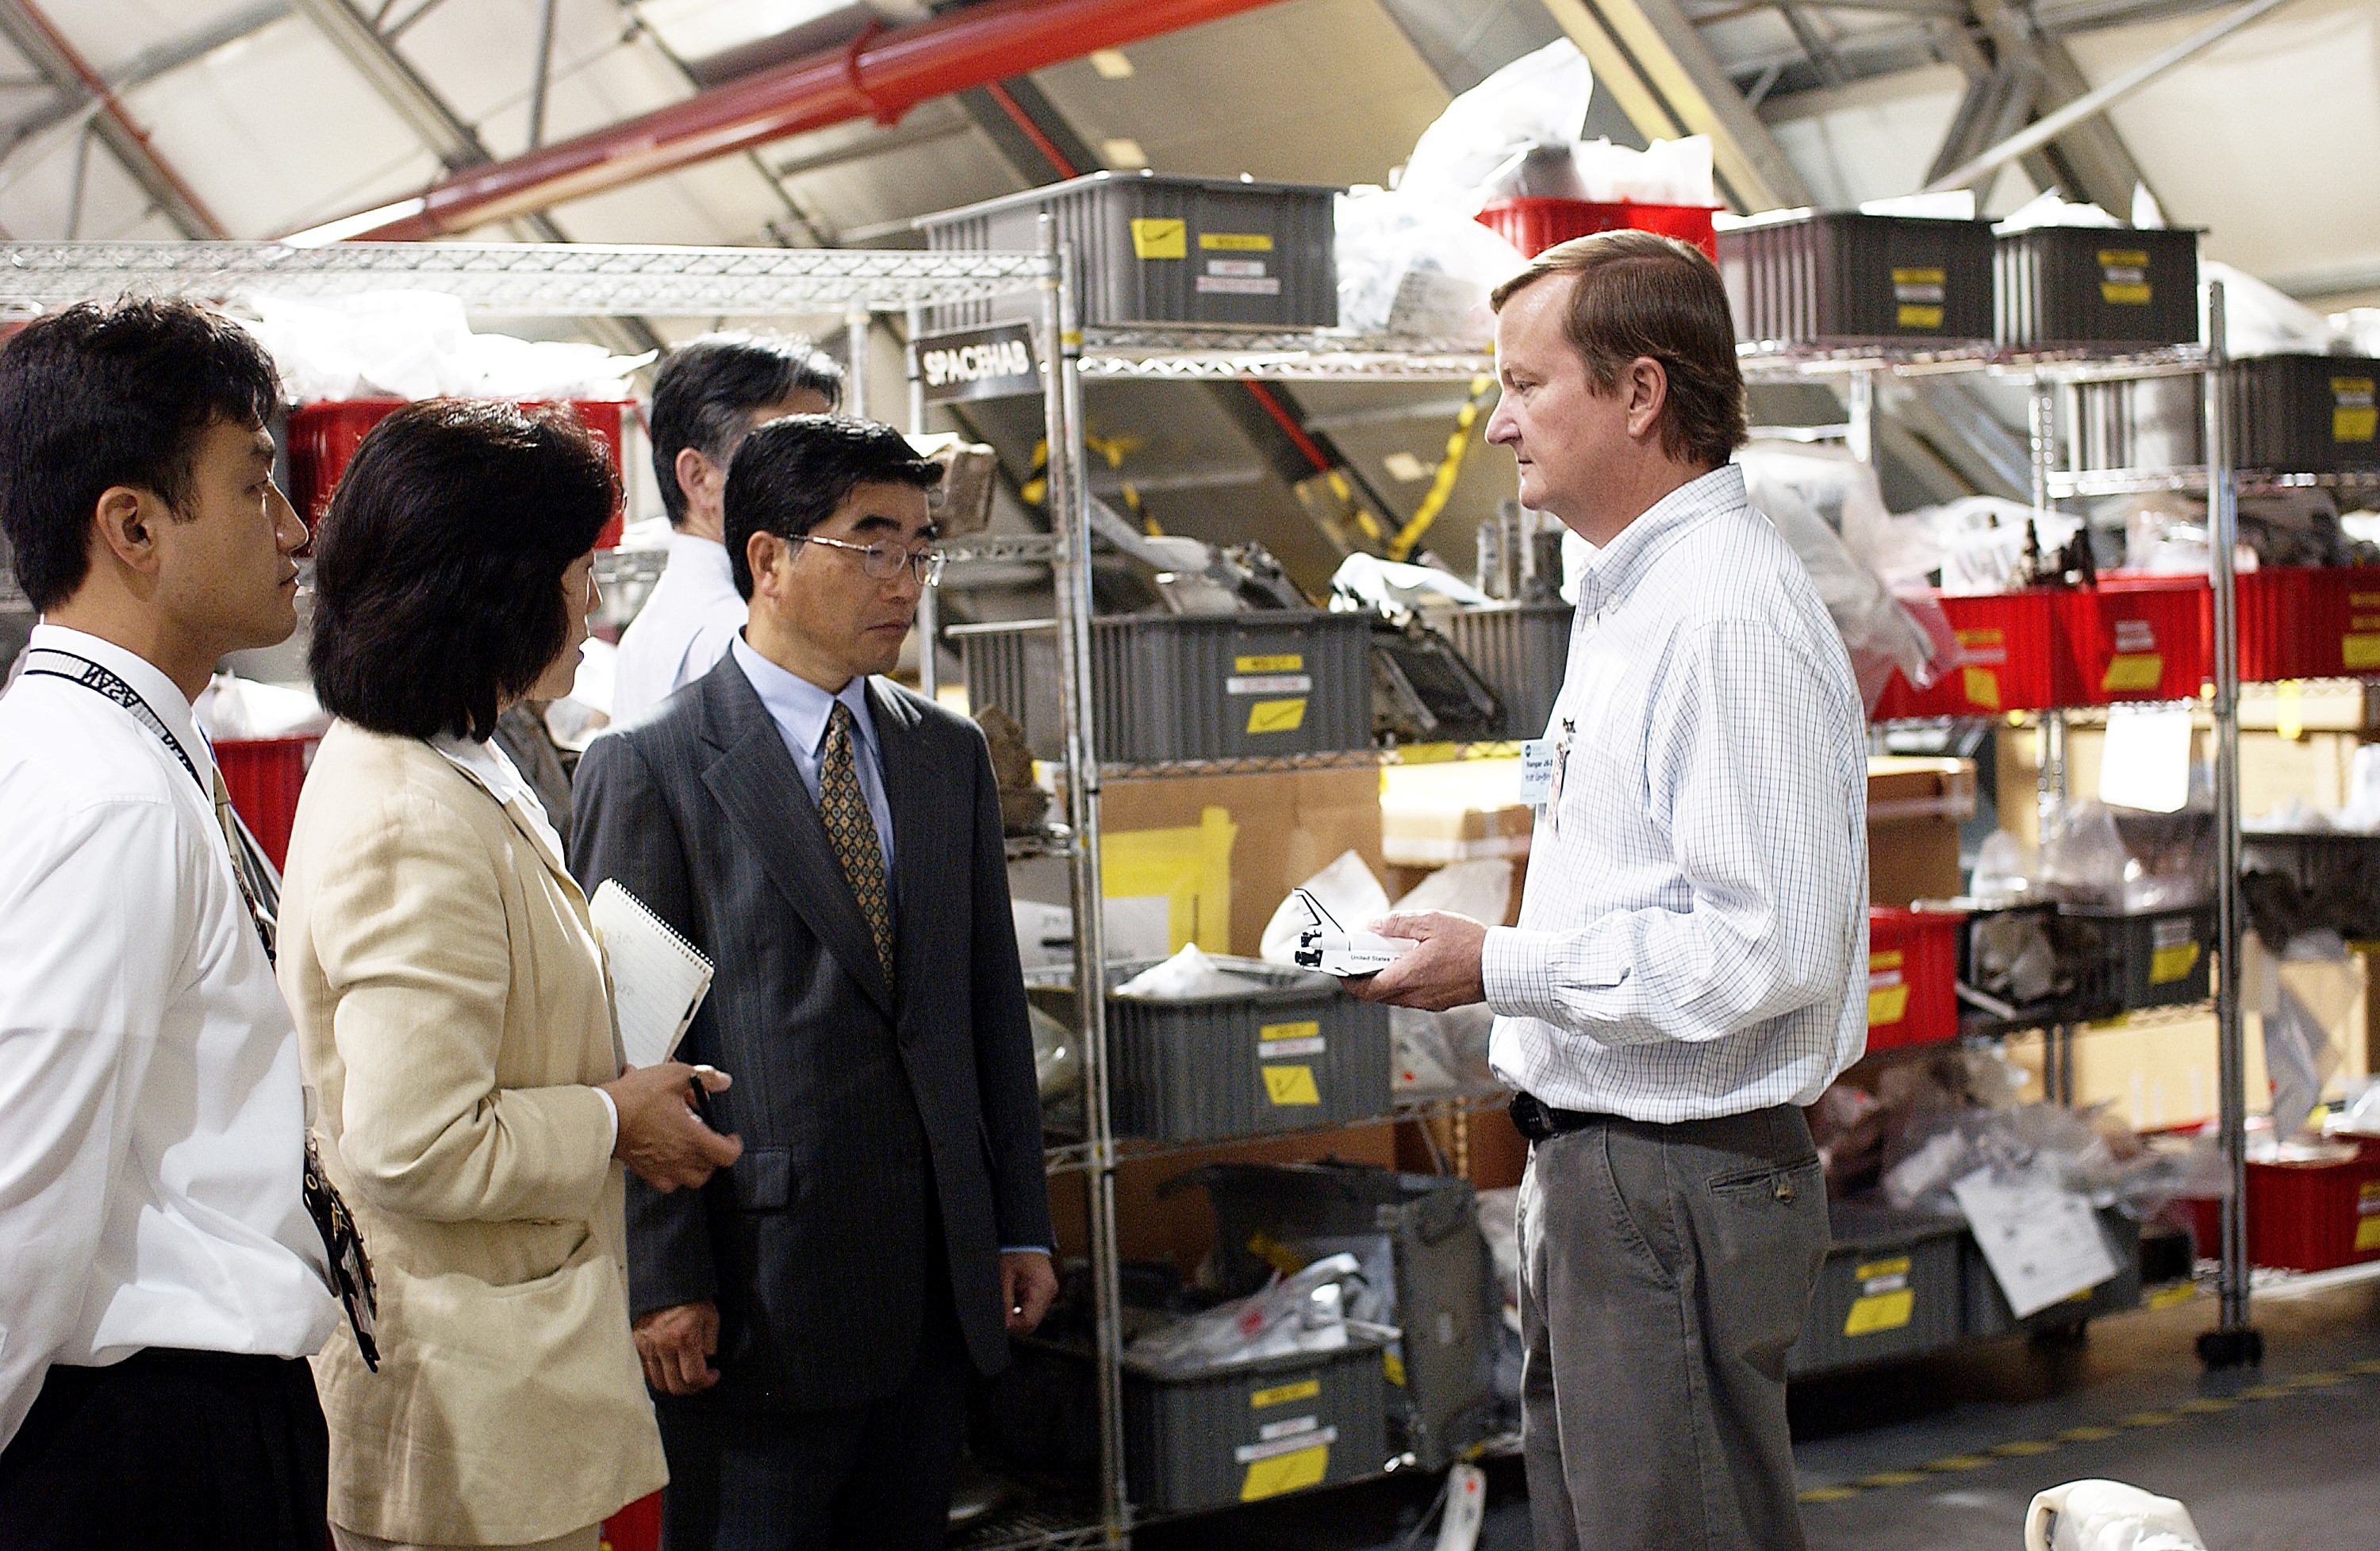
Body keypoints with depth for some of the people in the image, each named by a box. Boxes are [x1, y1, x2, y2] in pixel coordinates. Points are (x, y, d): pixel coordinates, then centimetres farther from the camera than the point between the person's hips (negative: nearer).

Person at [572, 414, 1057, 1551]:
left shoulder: (949, 756, 12)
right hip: (757, 1293, -5)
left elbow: (993, 1005, 14)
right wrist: (662, 1284, -13)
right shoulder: (650, 769, -7)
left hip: (938, 1286, 6)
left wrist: (1020, 1228, 11)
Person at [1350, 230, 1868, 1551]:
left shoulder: (1728, 614, -19)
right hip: (1594, 1170, 10)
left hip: (1679, 1183, -10)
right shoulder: (1629, 600, 14)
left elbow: (1774, 947, -24)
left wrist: (1500, 968, -18)